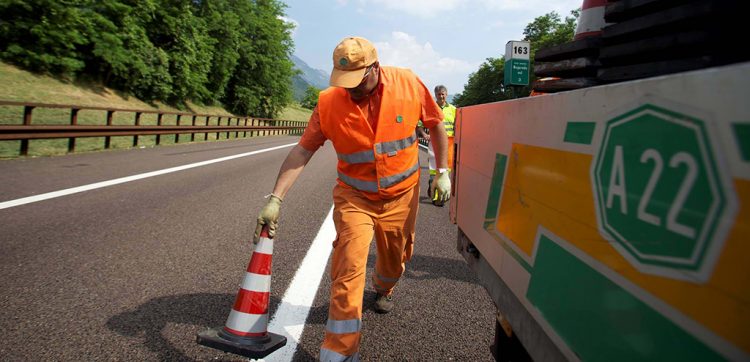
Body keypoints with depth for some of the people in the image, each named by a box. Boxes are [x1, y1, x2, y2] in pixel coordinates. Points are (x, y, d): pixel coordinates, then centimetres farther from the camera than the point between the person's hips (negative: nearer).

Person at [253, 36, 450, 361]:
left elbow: (435, 125, 1)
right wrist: (276, 199, -20)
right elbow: (302, 151, -14)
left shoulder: (408, 84, -13)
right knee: (348, 268, -13)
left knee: (395, 258, 19)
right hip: (354, 197, -2)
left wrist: (442, 172, 0)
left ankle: (383, 290, 56)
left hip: (401, 195, 2)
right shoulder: (328, 102, -15)